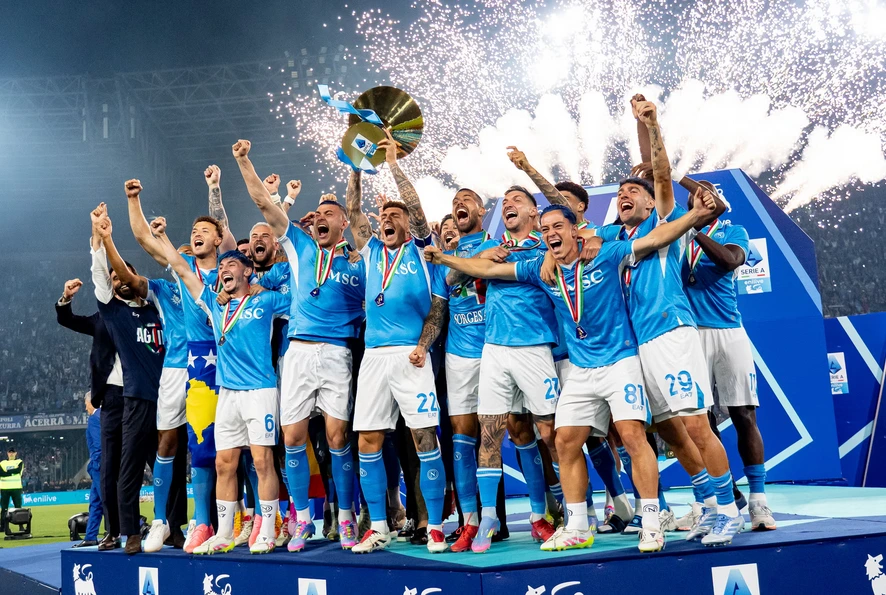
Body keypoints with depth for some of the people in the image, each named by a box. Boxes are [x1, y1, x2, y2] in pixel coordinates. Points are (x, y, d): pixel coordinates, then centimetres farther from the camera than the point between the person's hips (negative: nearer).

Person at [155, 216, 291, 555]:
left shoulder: (265, 301, 4)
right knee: (224, 463, 6)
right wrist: (161, 236, 24)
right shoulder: (214, 305, 17)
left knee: (262, 460, -8)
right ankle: (224, 534, 14)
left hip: (260, 390, -5)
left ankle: (266, 534, -3)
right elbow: (181, 269, 21)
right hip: (227, 393, 5)